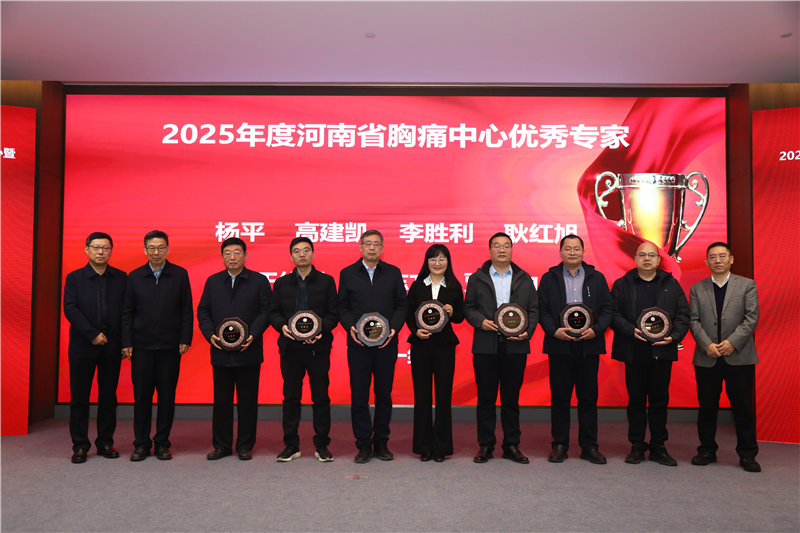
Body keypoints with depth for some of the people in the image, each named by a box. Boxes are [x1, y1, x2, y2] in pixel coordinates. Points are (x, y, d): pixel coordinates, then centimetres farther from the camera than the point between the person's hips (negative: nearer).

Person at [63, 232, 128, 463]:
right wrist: (92, 334, -14)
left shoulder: (121, 278, 7)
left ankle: (105, 442, 17)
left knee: (108, 396, 7)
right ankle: (80, 445, 13)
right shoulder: (74, 278, 4)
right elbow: (70, 309, -6)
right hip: (82, 347, -1)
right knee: (79, 398, 4)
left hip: (111, 347, 1)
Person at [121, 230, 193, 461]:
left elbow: (186, 311, 3)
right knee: (141, 396, 5)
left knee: (167, 396, 5)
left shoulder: (180, 275, 3)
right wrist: (126, 342, -1)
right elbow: (127, 312, 6)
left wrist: (185, 339, -4)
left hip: (170, 346, -1)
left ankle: (162, 443, 16)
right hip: (142, 346, 1)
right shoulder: (135, 277, 6)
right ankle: (141, 443, 17)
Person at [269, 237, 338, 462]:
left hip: (318, 348, -2)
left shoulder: (326, 281, 5)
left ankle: (322, 445, 13)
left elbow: (333, 313, 1)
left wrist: (321, 329, -16)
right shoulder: (282, 283, 11)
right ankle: (291, 445, 17)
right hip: (290, 348, 2)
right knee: (291, 397, 7)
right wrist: (282, 325, -11)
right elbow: (273, 311, 10)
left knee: (321, 397, 3)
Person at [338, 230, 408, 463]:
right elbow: (342, 306, 7)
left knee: (384, 394, 6)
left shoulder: (393, 273, 8)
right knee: (359, 395, 2)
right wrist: (350, 327, -11)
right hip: (358, 344, 0)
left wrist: (394, 328, -9)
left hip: (386, 344, 1)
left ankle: (381, 442, 19)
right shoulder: (347, 273, 8)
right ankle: (363, 443, 14)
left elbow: (402, 304, 6)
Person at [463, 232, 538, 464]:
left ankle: (511, 445, 17)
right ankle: (486, 445, 14)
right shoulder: (477, 279, 9)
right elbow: (468, 308, 7)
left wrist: (528, 331, -7)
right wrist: (481, 321, -12)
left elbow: (534, 309, 9)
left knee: (511, 398, 7)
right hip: (485, 346, -1)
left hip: (515, 346, 1)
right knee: (486, 397, 4)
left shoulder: (524, 279, 11)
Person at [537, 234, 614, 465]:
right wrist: (554, 330, -13)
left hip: (588, 345, 1)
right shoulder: (549, 278, 7)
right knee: (560, 397, 4)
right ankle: (559, 445, 13)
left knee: (588, 397, 6)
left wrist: (596, 330, -9)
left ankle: (589, 446, 15)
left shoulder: (597, 278, 10)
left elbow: (608, 308, 7)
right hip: (559, 345, -1)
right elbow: (542, 309, 2)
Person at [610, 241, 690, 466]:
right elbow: (613, 313, 0)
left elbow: (683, 314, 7)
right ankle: (637, 446, 15)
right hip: (634, 352, -1)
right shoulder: (622, 285, 6)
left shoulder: (671, 284, 9)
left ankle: (658, 447, 17)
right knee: (636, 401, 6)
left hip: (662, 351, 1)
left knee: (660, 401, 7)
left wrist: (674, 336, -8)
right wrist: (630, 330, -15)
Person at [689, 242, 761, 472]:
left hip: (739, 356, -1)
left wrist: (732, 342, -15)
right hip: (707, 357, 2)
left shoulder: (747, 285, 5)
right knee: (707, 407, 7)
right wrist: (707, 345, -12)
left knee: (743, 407, 3)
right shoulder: (697, 289, 9)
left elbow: (751, 318, -4)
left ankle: (747, 455, 14)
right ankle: (707, 451, 19)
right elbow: (694, 321, 2)